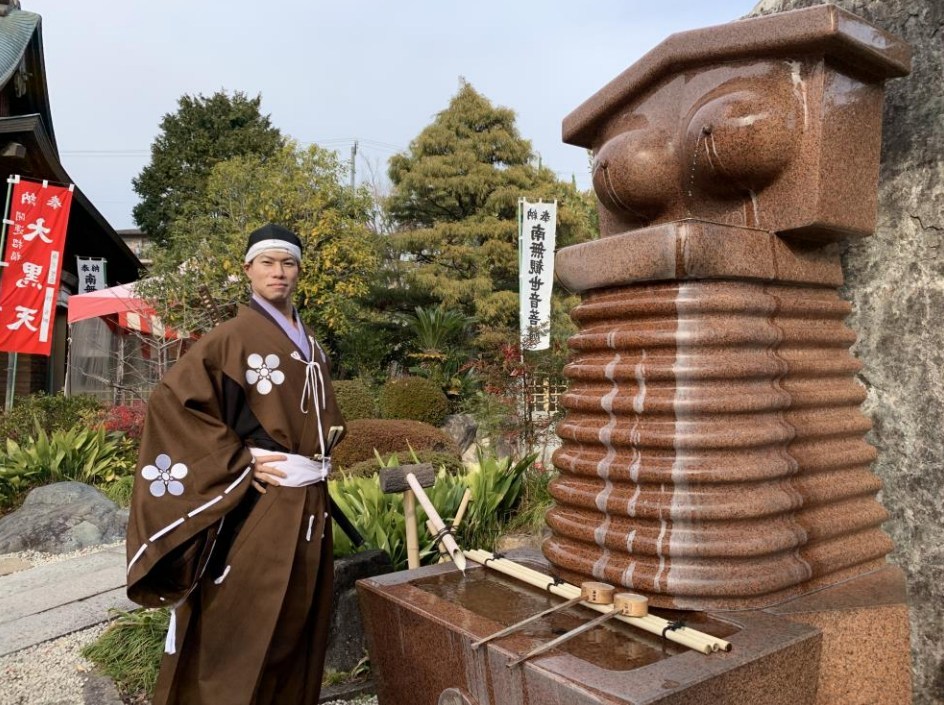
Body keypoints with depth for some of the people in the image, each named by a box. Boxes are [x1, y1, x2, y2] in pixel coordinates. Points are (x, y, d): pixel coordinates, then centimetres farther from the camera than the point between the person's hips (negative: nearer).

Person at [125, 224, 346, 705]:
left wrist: (320, 454, 9)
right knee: (241, 625, -2)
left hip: (308, 502, 7)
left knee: (297, 621, 14)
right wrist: (240, 460, -17)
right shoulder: (233, 336, -7)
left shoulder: (310, 348, 14)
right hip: (256, 502, -7)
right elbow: (171, 400, -15)